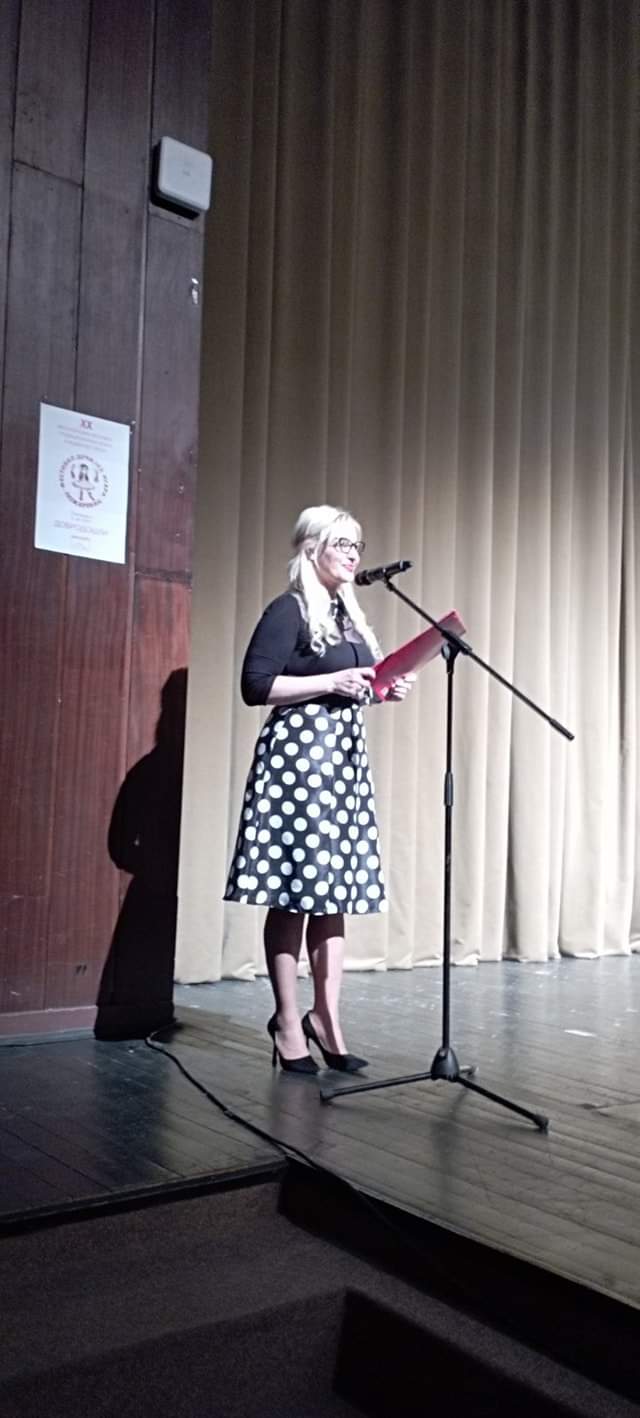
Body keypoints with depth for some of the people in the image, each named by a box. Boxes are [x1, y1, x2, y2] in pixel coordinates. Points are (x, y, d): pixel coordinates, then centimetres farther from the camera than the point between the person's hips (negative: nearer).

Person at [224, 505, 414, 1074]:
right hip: (298, 754, -8)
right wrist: (331, 682, -17)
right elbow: (256, 685, -13)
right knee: (295, 891, -4)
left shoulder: (348, 614, 19)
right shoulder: (288, 611, -5)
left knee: (335, 890, 7)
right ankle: (288, 1023, 6)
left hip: (346, 756, 8)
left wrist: (386, 687, 7)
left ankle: (326, 1018, 14)